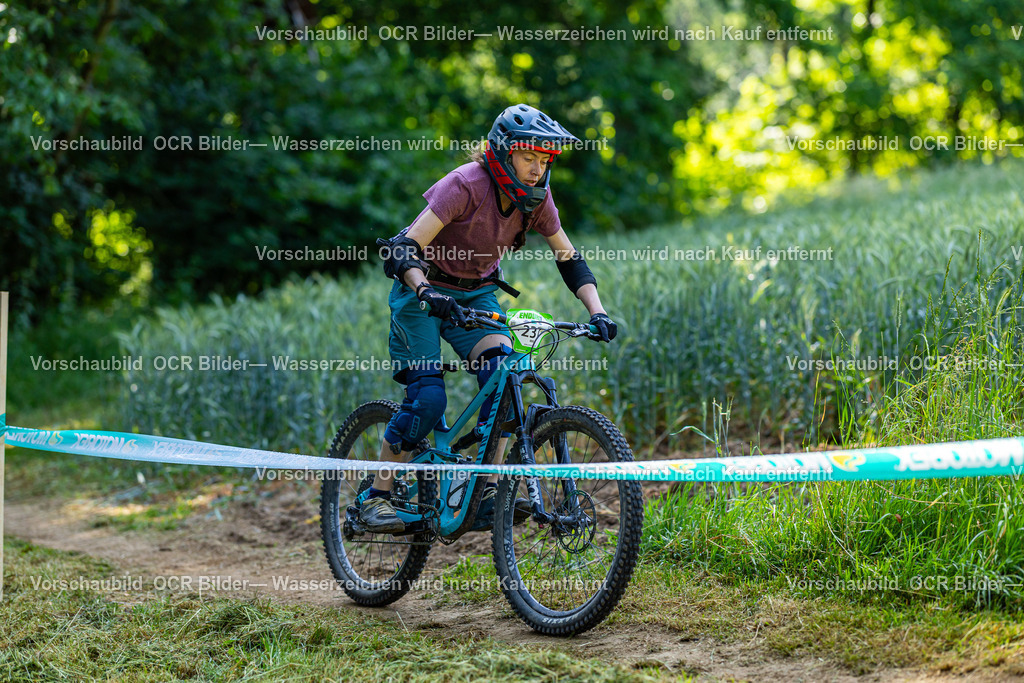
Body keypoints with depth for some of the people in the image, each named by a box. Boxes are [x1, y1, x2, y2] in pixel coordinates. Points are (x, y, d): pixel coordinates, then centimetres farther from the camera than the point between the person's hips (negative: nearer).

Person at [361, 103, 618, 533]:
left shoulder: (535, 198, -9)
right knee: (427, 398, -17)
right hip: (423, 293, -5)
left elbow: (569, 258, 0)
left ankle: (488, 496, -16)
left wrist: (597, 311, -15)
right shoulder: (466, 185, -27)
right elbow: (406, 248, -31)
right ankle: (376, 499, -3)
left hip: (476, 295, 5)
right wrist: (426, 291, -49)